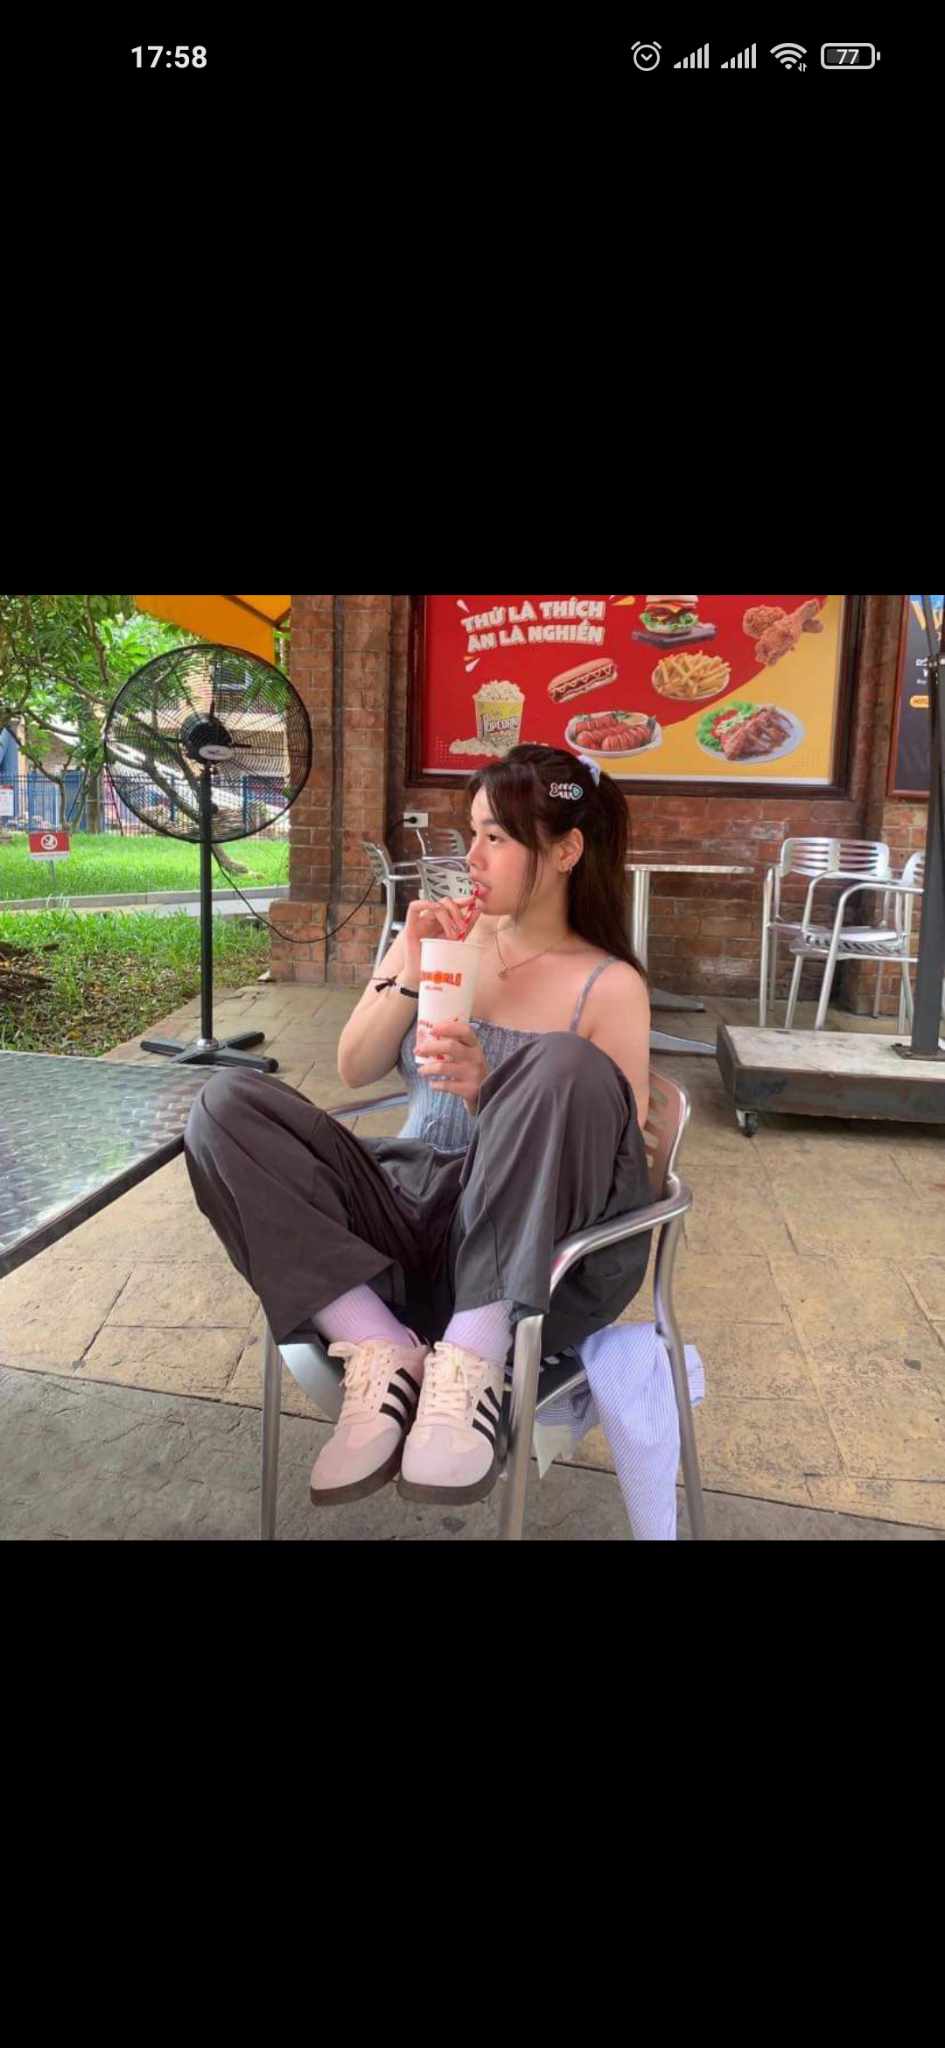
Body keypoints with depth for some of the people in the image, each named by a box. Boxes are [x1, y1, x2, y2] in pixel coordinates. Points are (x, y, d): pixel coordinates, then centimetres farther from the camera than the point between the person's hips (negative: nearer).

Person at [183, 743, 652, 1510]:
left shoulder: (610, 986, -1)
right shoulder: (442, 934, 10)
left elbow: (606, 1141, -7)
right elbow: (355, 1071, 7)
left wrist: (488, 1095, -23)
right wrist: (411, 974, -9)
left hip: (539, 1259, -4)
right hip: (412, 1214, 4)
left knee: (564, 1066, -32)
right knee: (228, 1102, -15)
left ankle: (472, 1359, -28)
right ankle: (381, 1350, -24)